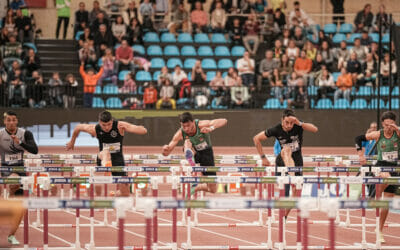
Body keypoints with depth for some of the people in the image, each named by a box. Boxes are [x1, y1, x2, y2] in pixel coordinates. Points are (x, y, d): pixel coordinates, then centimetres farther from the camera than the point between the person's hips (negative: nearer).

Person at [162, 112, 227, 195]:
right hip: (193, 152, 0)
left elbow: (224, 121, -42)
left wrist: (211, 128, -61)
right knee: (187, 142, -36)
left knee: (212, 190, -5)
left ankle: (195, 188, 23)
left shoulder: (201, 125, -31)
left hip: (206, 152, 0)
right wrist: (166, 149, -47)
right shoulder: (180, 134, -24)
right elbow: (166, 153, -22)